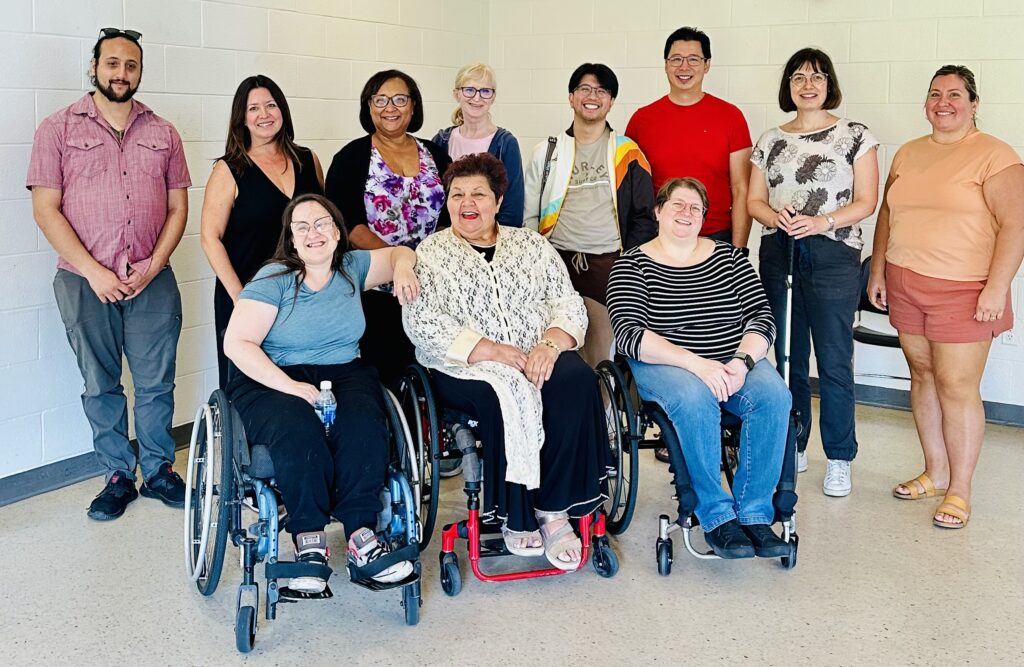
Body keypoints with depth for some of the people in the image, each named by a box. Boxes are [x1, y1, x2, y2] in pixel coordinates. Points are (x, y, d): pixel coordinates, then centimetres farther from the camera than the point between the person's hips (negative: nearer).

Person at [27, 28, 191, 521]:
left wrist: (153, 265, -6)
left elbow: (177, 207, 8)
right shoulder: (58, 129, 2)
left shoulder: (162, 133, 9)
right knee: (101, 386, 8)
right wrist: (93, 271, -11)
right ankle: (118, 477, 21)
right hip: (86, 283, -1)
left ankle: (159, 471, 21)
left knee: (157, 383, 6)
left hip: (152, 280, 2)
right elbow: (46, 209, -4)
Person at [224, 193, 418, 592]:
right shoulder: (274, 278, -3)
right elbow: (236, 343, -10)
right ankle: (309, 542, -25)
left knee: (365, 425, -31)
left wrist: (403, 267, 0)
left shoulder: (351, 268, 11)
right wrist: (290, 386, -20)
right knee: (299, 432, -36)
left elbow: (399, 254, 27)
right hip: (271, 380, -3)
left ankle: (360, 533, -27)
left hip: (343, 373, 4)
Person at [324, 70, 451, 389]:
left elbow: (450, 217, 11)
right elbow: (345, 223, -7)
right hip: (375, 289, -3)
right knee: (386, 372, -4)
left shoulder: (435, 155, 13)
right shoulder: (352, 157, 3)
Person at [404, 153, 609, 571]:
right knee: (507, 396, -34)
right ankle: (515, 517, -16)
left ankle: (553, 509, -23)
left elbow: (569, 304, 10)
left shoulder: (533, 245, 18)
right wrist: (492, 351, -15)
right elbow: (422, 323, -5)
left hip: (540, 359, 3)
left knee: (577, 380, -29)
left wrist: (550, 344, -13)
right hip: (465, 368, -3)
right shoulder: (430, 254, 10)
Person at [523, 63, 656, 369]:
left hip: (609, 263, -1)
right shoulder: (546, 152, 11)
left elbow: (643, 217, 6)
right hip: (557, 262, 1)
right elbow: (529, 214, 13)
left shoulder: (628, 154, 7)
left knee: (603, 356, -2)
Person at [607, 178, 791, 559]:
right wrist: (697, 364, -24)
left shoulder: (729, 258, 12)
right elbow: (629, 334, -12)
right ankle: (716, 516, -23)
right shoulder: (633, 265, 2)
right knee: (695, 398, -36)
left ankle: (754, 513, -19)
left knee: (773, 394, -26)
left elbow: (762, 318, 5)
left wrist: (742, 361, -17)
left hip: (733, 361, 4)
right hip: (664, 365, -3)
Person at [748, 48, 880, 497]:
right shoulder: (771, 140, 12)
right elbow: (753, 201, 12)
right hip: (779, 254, 4)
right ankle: (793, 447, 23)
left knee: (834, 362, -3)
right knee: (788, 357, 10)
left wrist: (824, 220, -19)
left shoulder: (855, 135, 2)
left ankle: (839, 460, 8)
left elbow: (866, 201, -2)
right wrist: (776, 216, -10)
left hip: (834, 257, -3)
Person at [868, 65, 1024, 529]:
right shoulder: (908, 153, 13)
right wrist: (878, 272, 13)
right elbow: (887, 215, 18)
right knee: (923, 376, 11)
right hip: (905, 284, 6)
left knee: (957, 387, -3)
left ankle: (959, 490, 8)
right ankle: (935, 473, 24)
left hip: (964, 290, -6)